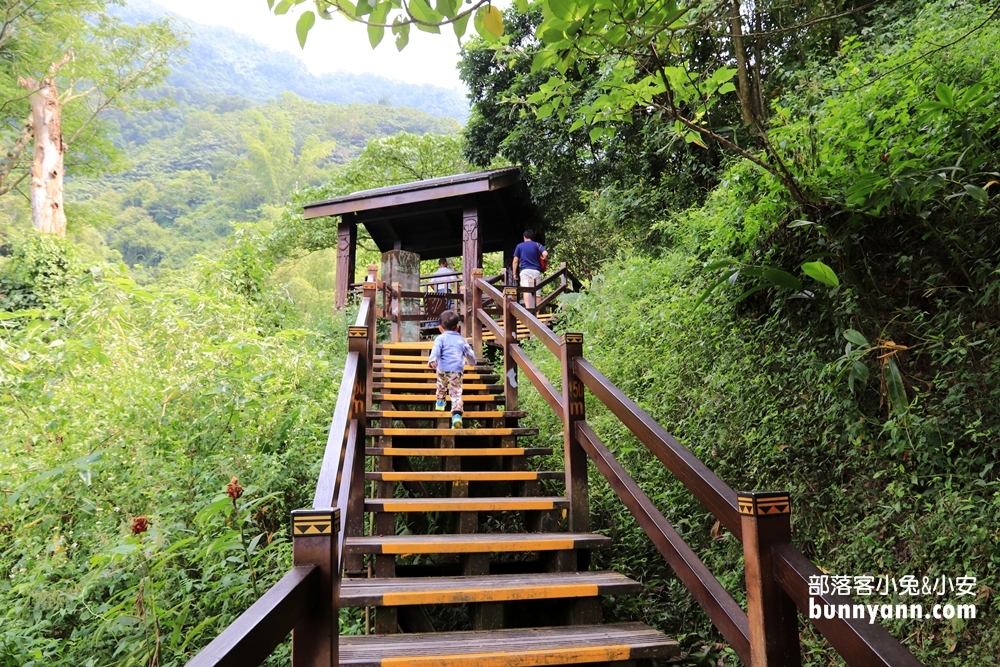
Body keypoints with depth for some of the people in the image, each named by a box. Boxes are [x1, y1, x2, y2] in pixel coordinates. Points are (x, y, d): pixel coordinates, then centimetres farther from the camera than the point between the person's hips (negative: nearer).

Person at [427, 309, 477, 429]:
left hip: (443, 369, 0)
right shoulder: (462, 340, 19)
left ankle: (440, 402, 52)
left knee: (441, 386, 30)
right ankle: (457, 415, -24)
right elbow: (470, 354, 29)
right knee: (456, 393, -4)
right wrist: (472, 362, 51)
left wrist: (432, 360, -30)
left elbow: (436, 350, -13)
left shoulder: (440, 338, 7)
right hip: (457, 371, 1)